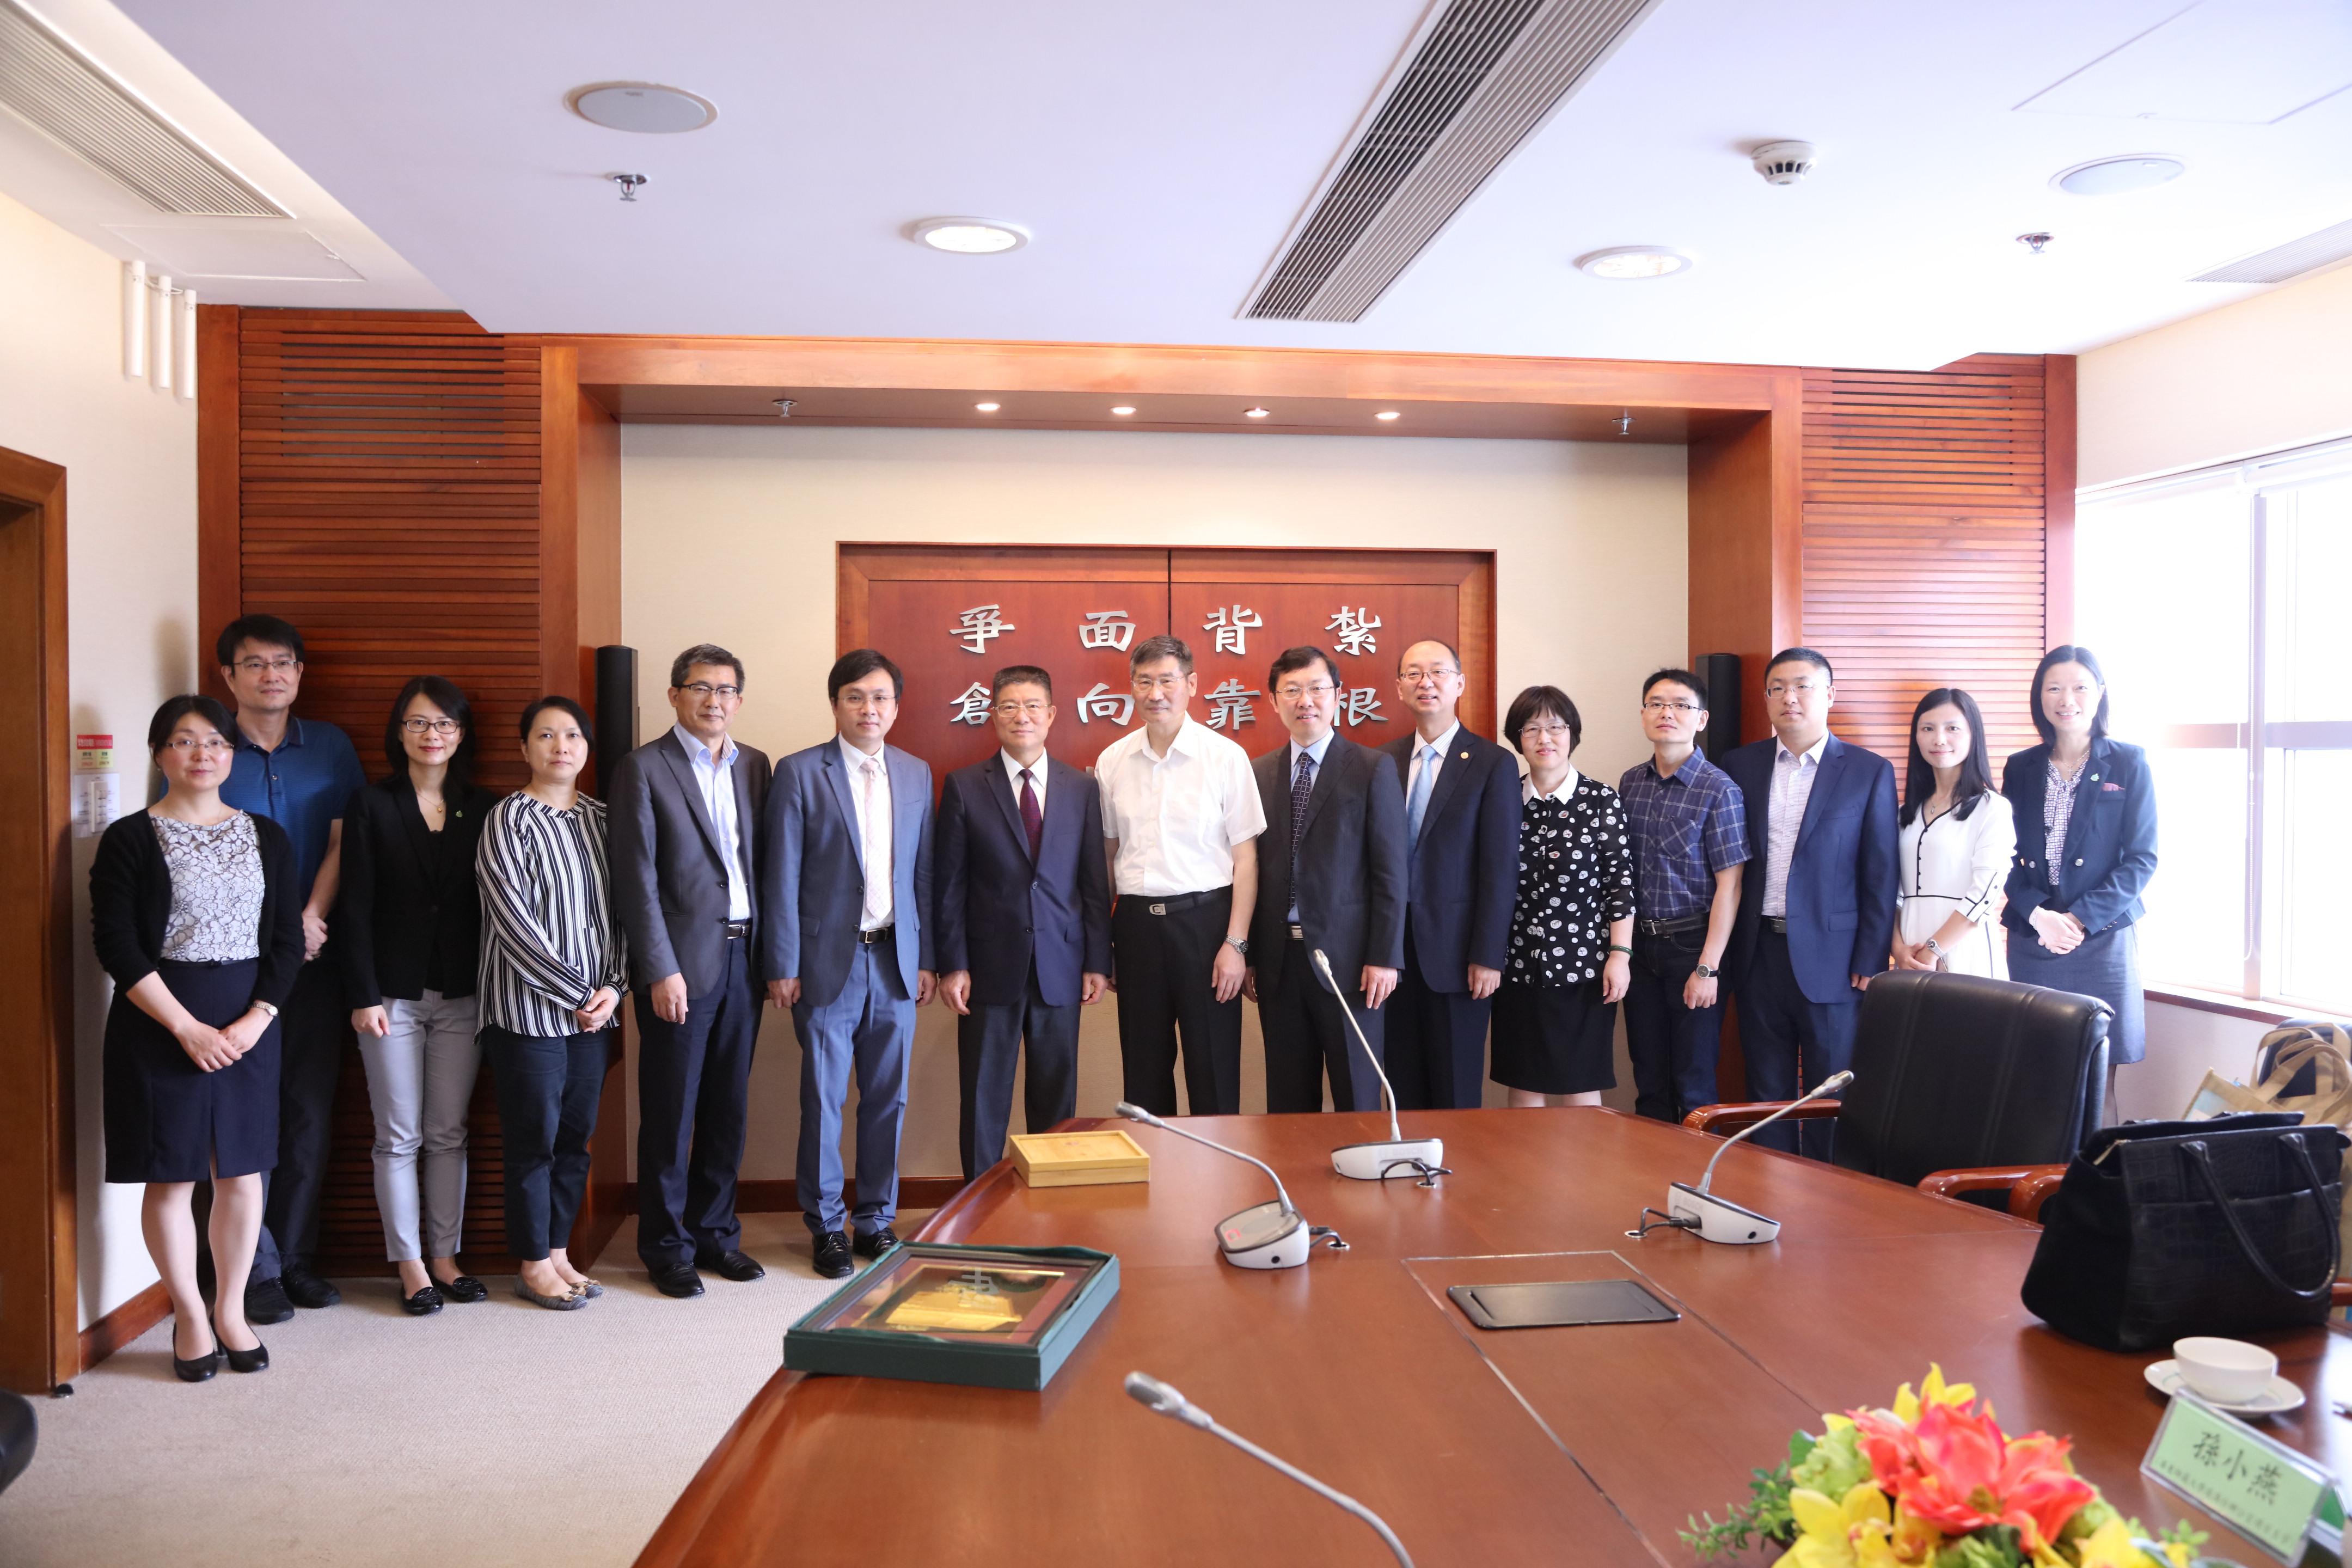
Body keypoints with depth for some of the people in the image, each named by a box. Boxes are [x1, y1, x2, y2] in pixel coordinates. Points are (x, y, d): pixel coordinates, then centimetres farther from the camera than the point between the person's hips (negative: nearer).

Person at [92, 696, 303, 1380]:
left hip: (249, 1023, 3)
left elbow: (287, 940, 5)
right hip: (160, 1027, -3)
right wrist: (188, 1027, -14)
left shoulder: (266, 837, 8)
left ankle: (231, 1311, 22)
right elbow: (117, 946, -8)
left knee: (242, 1171, 7)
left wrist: (255, 1021, -8)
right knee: (171, 1176, 3)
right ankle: (189, 1317, 18)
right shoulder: (130, 839, -2)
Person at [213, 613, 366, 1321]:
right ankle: (257, 1268, 7)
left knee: (311, 1110, 7)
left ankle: (296, 1255, 18)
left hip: (315, 958, 3)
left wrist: (310, 919, -11)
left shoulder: (331, 747, 9)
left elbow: (343, 842, 4)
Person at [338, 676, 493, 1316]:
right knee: (399, 1137, 4)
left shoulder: (482, 809, 6)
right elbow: (354, 908, -3)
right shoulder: (372, 806, 0)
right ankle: (410, 1265, 14)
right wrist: (363, 995, -9)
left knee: (449, 1133, 9)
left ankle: (445, 1257, 19)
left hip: (462, 997, 2)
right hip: (393, 994, -2)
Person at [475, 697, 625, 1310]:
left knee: (576, 1137, 11)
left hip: (594, 1009, 5)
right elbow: (514, 922, -13)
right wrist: (575, 993, -13)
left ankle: (558, 1253, 25)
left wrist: (613, 987, -4)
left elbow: (620, 908, 9)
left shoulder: (601, 818, 9)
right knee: (535, 1139, 3)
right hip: (529, 1009, -5)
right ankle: (534, 1266, 17)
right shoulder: (508, 819, -7)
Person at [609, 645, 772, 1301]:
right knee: (670, 1115, 4)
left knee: (728, 1110, 12)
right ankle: (667, 1247, 17)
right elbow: (637, 879, -9)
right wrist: (660, 970, -14)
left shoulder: (754, 766, 11)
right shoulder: (644, 769, -5)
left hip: (743, 957, 5)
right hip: (681, 963, -5)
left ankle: (714, 1232, 26)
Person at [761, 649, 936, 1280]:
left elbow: (922, 872, 11)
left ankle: (876, 1219, 23)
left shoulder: (916, 773, 9)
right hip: (829, 961, -3)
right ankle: (827, 1226, 18)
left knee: (888, 1098, 9)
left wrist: (926, 958, 8)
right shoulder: (800, 773, -4)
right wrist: (782, 967, -7)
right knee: (824, 1099, 3)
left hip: (895, 961, 4)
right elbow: (781, 877, -4)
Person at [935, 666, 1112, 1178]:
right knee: (984, 1100, 5)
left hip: (1060, 966, 2)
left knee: (1056, 1100, 9)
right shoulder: (964, 786, 1)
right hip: (990, 968, -1)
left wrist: (1098, 962, 1)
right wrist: (952, 964, -5)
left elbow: (1095, 881, 6)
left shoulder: (1082, 787, 6)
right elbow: (949, 883, 0)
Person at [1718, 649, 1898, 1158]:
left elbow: (1880, 877, -2)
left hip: (1831, 958, -3)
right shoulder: (1740, 766, 7)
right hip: (1759, 953, 3)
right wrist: (1723, 952, 3)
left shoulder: (1870, 772, -1)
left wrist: (1870, 964, -6)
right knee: (1767, 1092, 11)